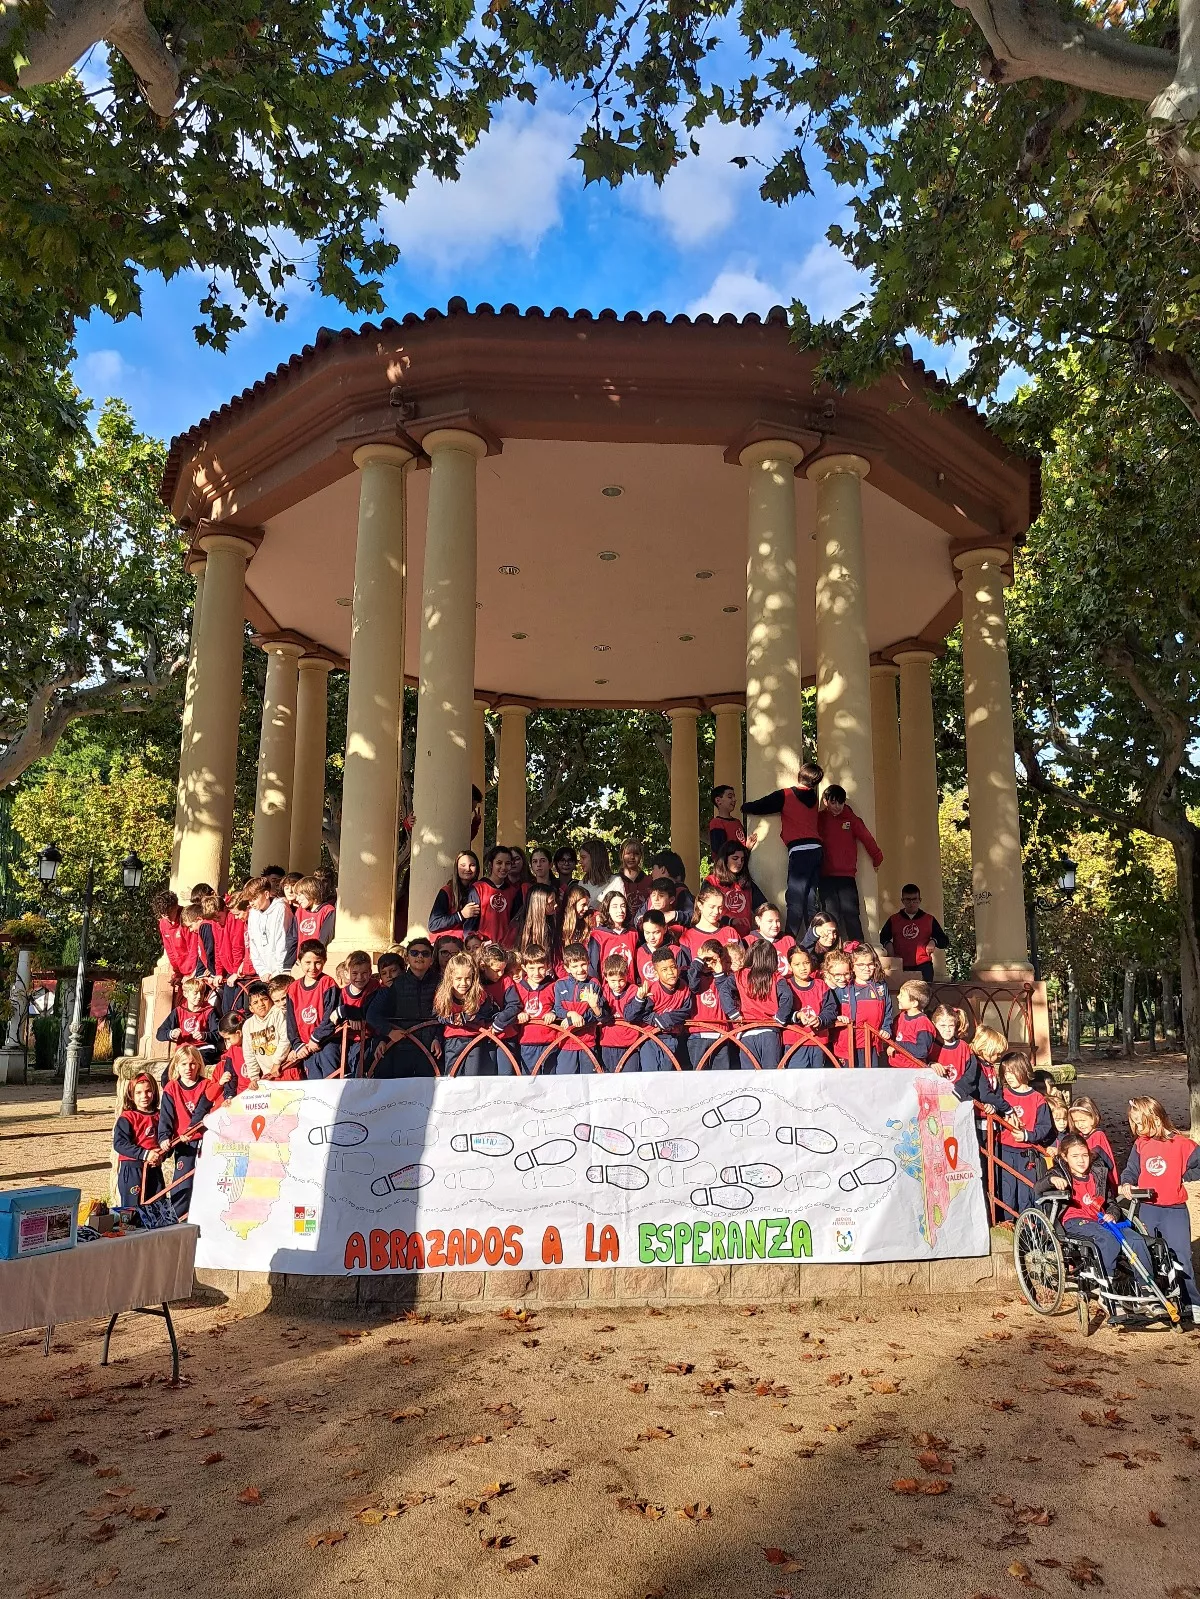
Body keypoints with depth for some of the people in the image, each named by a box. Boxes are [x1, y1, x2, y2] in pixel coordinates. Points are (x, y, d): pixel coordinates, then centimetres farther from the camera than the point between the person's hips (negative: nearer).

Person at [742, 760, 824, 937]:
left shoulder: (785, 796, -3)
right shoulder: (813, 798, 15)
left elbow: (757, 807, 0)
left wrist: (744, 806, 22)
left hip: (800, 851, -6)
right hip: (816, 849, 6)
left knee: (795, 901, -6)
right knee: (810, 899, 11)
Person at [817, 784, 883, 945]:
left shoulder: (851, 818, 5)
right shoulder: (819, 818, 4)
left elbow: (867, 838, 10)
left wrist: (877, 858, 14)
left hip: (847, 876, 0)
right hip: (825, 876, 0)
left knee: (851, 912, -6)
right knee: (831, 914, -5)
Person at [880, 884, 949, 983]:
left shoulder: (929, 920, 11)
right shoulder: (893, 920, 12)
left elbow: (945, 942, 13)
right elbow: (883, 938, 21)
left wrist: (934, 941, -7)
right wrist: (887, 944, 0)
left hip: (923, 967, 0)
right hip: (900, 967, 0)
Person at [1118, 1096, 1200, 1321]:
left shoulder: (1180, 1143, -12)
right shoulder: (1140, 1144, 0)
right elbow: (1131, 1170, 3)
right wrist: (1126, 1184, -15)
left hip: (1174, 1209, -4)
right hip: (1147, 1208, 4)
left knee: (1180, 1256, -4)